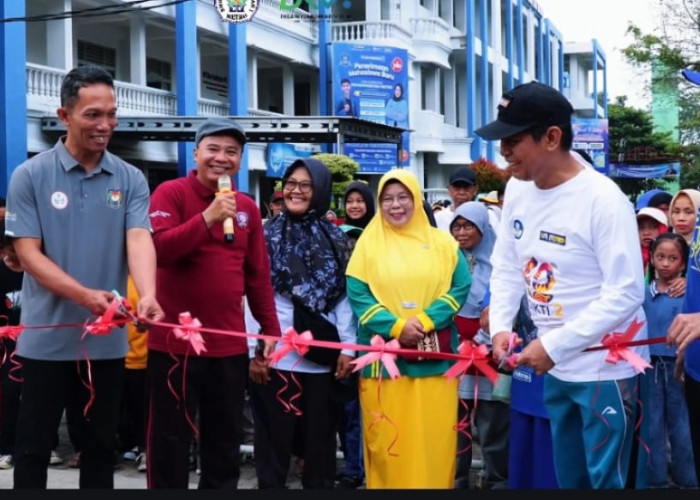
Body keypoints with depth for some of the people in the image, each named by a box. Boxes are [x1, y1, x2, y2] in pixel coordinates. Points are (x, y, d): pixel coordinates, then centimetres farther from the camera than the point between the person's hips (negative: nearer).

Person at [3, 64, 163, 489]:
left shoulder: (131, 179, 2)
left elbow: (139, 239, -11)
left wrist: (148, 295, -33)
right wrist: (85, 295, -24)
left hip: (108, 339, 3)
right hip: (47, 338, -2)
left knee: (102, 446, 13)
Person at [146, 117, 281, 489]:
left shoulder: (247, 207, 10)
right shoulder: (171, 193, -5)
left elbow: (258, 276, 13)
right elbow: (157, 248, -20)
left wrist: (271, 331, 11)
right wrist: (208, 217, -26)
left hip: (230, 345, 5)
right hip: (175, 342, -5)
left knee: (225, 442, 15)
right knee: (170, 440, 4)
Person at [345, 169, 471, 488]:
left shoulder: (442, 242, 7)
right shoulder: (369, 242, 5)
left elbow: (460, 288, 1)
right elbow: (357, 294, -2)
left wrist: (426, 321, -14)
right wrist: (395, 327, -15)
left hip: (434, 358, 1)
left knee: (433, 439, 2)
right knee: (387, 441, 2)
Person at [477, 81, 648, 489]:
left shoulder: (604, 199, -23)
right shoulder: (517, 189, 0)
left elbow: (626, 294, -24)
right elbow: (507, 266, 10)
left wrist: (553, 346, -25)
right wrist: (500, 327, -5)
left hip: (606, 367, -7)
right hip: (557, 367, 7)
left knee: (605, 479, 1)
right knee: (569, 478, 18)